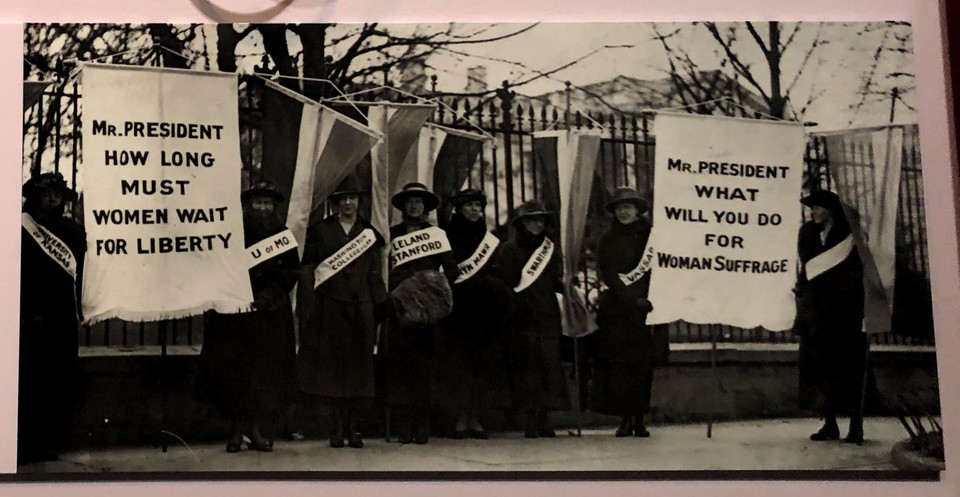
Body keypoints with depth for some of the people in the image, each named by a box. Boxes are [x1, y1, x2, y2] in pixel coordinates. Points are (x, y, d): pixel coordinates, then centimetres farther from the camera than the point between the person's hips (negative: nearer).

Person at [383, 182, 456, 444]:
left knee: (426, 363, -5)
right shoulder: (391, 234, 14)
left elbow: (451, 268, 8)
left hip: (429, 304, 0)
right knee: (400, 362, -8)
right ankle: (404, 426, -8)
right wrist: (395, 288, -6)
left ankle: (423, 426, -4)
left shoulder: (437, 233, 14)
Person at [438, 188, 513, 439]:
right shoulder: (446, 237, 2)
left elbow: (498, 275, 12)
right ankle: (461, 417, 0)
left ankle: (475, 418, 7)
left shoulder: (490, 240, 14)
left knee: (484, 360, 1)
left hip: (484, 313, 3)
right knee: (459, 361, -5)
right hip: (458, 312, -3)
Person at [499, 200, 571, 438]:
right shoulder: (510, 249, 4)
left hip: (548, 315, 3)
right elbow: (508, 284, -1)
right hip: (522, 317, -3)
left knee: (550, 363, -4)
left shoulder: (550, 247, 15)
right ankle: (531, 420, -2)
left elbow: (555, 282, 13)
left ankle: (543, 418, 2)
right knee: (527, 363, -6)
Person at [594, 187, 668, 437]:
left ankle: (639, 420, 5)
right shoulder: (608, 239, 10)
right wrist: (631, 298, -13)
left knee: (643, 364, -1)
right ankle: (625, 419, 1)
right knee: (619, 363, -4)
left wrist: (645, 297, -14)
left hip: (645, 307, 0)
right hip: (617, 309, 1)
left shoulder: (651, 235, 7)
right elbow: (606, 273, 0)